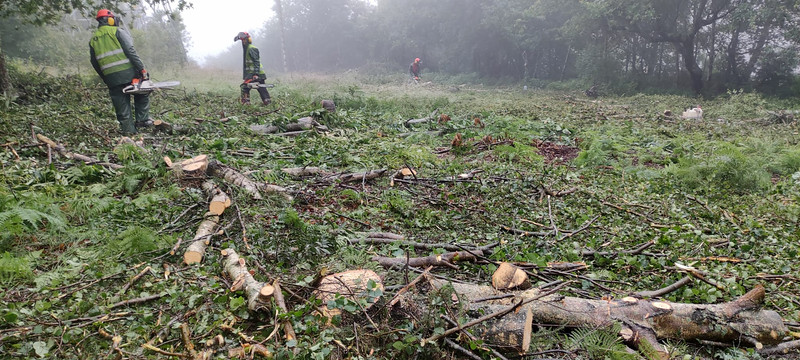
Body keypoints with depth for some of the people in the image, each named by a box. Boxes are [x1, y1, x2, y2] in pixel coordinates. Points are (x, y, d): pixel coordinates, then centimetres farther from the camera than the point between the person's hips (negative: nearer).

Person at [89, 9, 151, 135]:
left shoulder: (93, 40, 16)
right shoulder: (118, 31, 1)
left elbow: (94, 63, 17)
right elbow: (130, 51, -10)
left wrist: (106, 80, 23)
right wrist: (142, 69, -12)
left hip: (111, 78, 4)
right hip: (128, 72, -4)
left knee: (121, 106, 9)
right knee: (143, 93, 18)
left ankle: (128, 130, 7)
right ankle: (142, 119, 9)